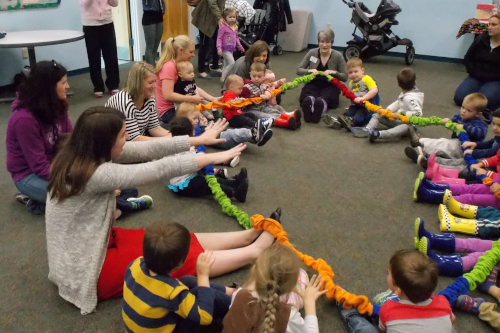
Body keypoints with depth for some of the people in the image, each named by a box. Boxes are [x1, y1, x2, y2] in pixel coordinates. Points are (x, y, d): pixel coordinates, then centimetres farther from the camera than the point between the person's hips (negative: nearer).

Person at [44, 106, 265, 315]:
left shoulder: (83, 155, -5)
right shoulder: (95, 173, -31)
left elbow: (145, 149, -3)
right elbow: (158, 170, -27)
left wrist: (199, 140, 0)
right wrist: (212, 158, -16)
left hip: (93, 245, 8)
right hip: (86, 270, -8)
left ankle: (249, 236, 11)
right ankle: (255, 251, 5)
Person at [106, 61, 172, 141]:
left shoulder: (149, 99, -4)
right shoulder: (125, 102, -26)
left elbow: (154, 127, -1)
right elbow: (134, 138, -29)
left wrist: (172, 136, -18)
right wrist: (165, 140, -32)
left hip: (139, 139, 7)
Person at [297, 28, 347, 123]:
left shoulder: (338, 56, -4)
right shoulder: (312, 53, 0)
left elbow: (345, 77, 1)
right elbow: (299, 70, 4)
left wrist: (334, 72, -20)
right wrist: (309, 71, -18)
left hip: (329, 86, -1)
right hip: (313, 84, 1)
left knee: (320, 101, -40)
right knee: (307, 100, -39)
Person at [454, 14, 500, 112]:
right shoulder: (481, 40, 2)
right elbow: (467, 59, 7)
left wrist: (488, 77, -17)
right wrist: (476, 74, -5)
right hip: (476, 78, 4)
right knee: (459, 98, -13)